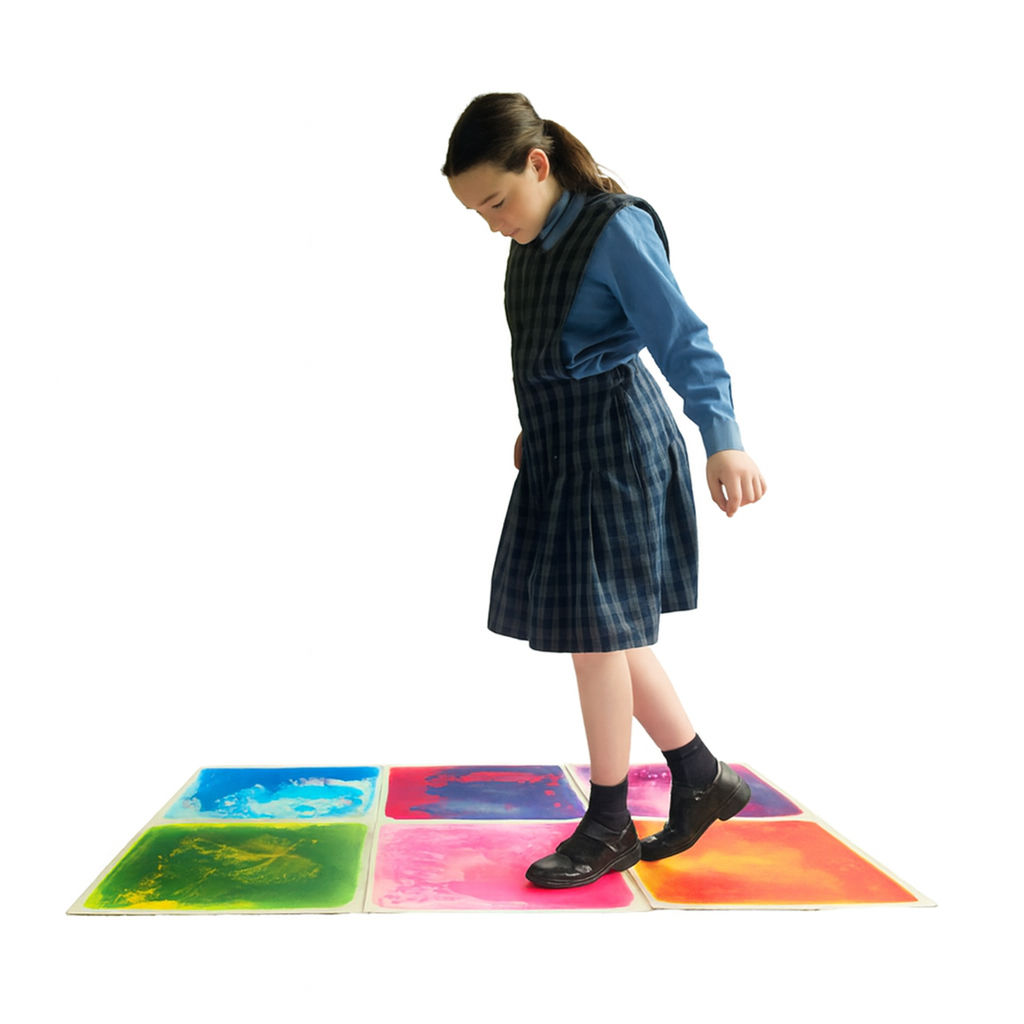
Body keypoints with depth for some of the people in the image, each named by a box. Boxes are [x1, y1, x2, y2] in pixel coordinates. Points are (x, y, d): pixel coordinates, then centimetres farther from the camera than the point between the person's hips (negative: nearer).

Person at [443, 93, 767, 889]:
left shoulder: (616, 231, -16)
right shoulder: (536, 237, 8)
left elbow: (685, 340, -21)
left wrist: (723, 441, -32)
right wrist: (533, 428, 26)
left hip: (611, 445, -9)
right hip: (559, 445, 9)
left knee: (594, 627, -2)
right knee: (608, 627, 12)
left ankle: (609, 824, 16)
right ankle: (703, 778, 27)